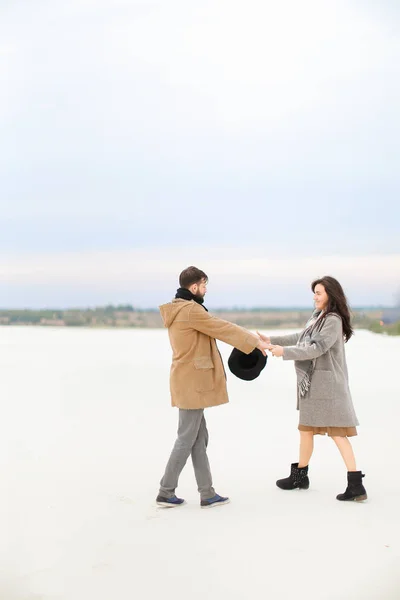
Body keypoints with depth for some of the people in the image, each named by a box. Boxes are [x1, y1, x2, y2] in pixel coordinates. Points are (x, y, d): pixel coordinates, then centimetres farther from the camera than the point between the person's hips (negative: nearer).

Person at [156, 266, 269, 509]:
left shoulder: (177, 309, 15)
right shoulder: (191, 310, -17)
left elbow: (215, 329, 19)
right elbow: (223, 329, -13)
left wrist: (248, 336, 17)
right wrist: (255, 342, -4)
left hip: (188, 381, 10)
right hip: (192, 383, -10)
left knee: (200, 438, 11)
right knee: (187, 439, -2)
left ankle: (207, 494, 15)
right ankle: (166, 493, 7)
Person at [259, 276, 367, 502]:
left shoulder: (333, 320, -15)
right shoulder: (318, 317, 13)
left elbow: (316, 348, -22)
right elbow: (301, 338, 21)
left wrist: (285, 352, -22)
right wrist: (271, 340, 19)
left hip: (327, 383, -10)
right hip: (312, 382, 10)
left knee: (337, 432, -9)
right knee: (306, 429, 17)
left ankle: (356, 485, -7)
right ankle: (300, 475, 30)